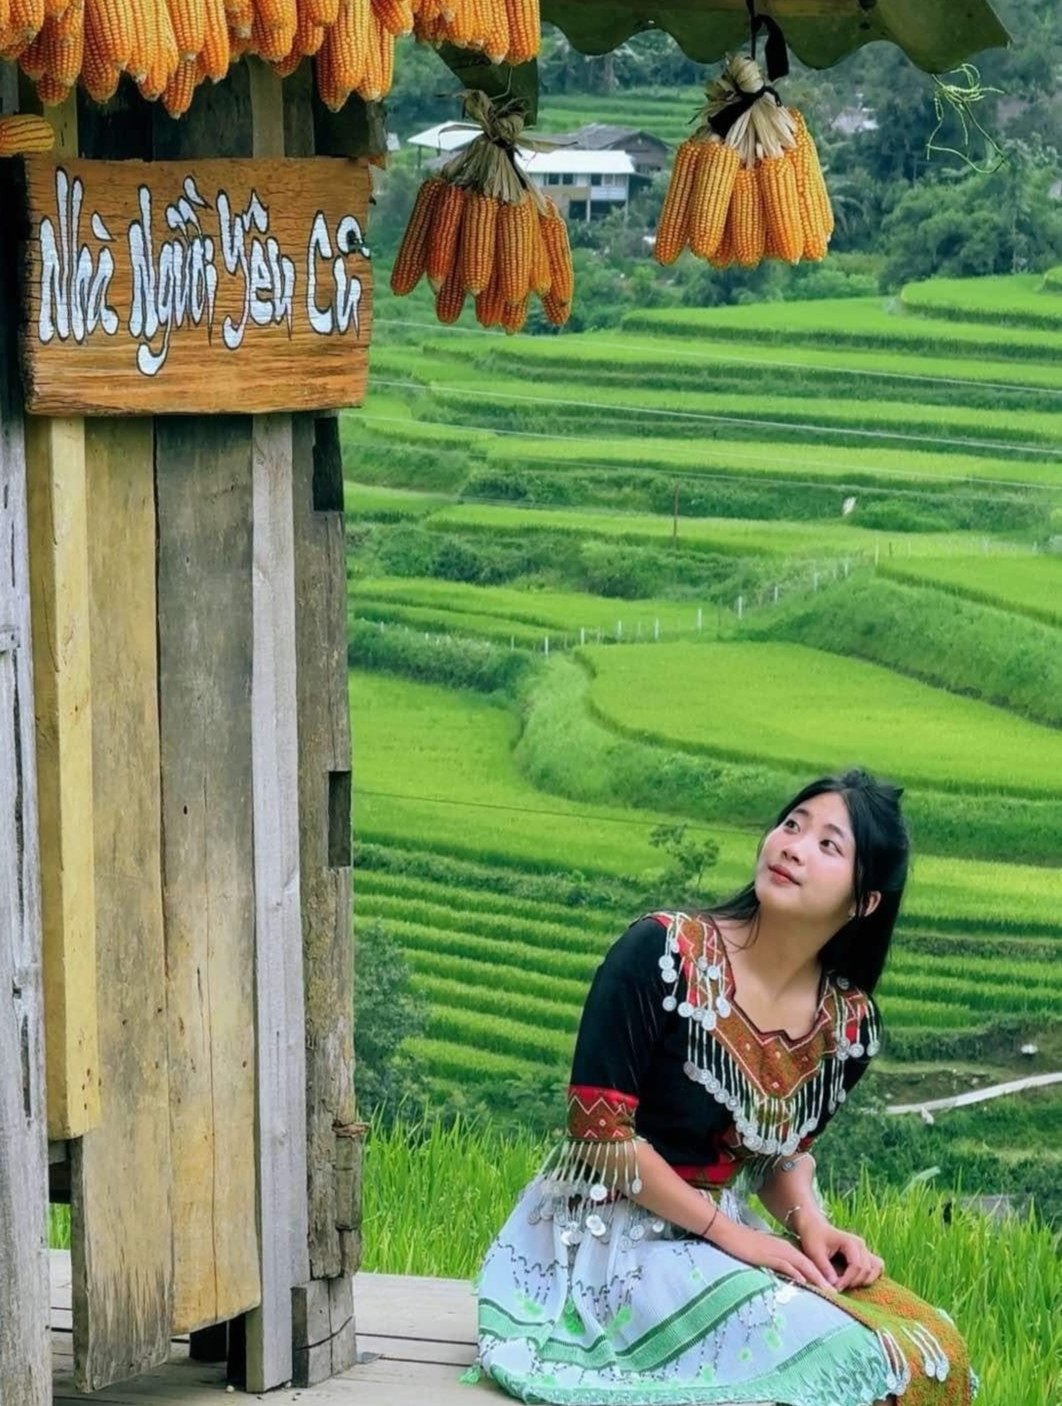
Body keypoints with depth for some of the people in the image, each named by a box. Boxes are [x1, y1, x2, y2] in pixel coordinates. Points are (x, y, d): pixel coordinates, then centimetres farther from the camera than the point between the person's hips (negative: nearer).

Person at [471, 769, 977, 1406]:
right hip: (611, 1238, -6)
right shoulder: (663, 955, -17)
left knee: (931, 1349, -11)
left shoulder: (849, 1025, -1)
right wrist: (731, 1234, -17)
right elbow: (602, 1131, -18)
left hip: (722, 1236, 6)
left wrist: (810, 1224, -5)